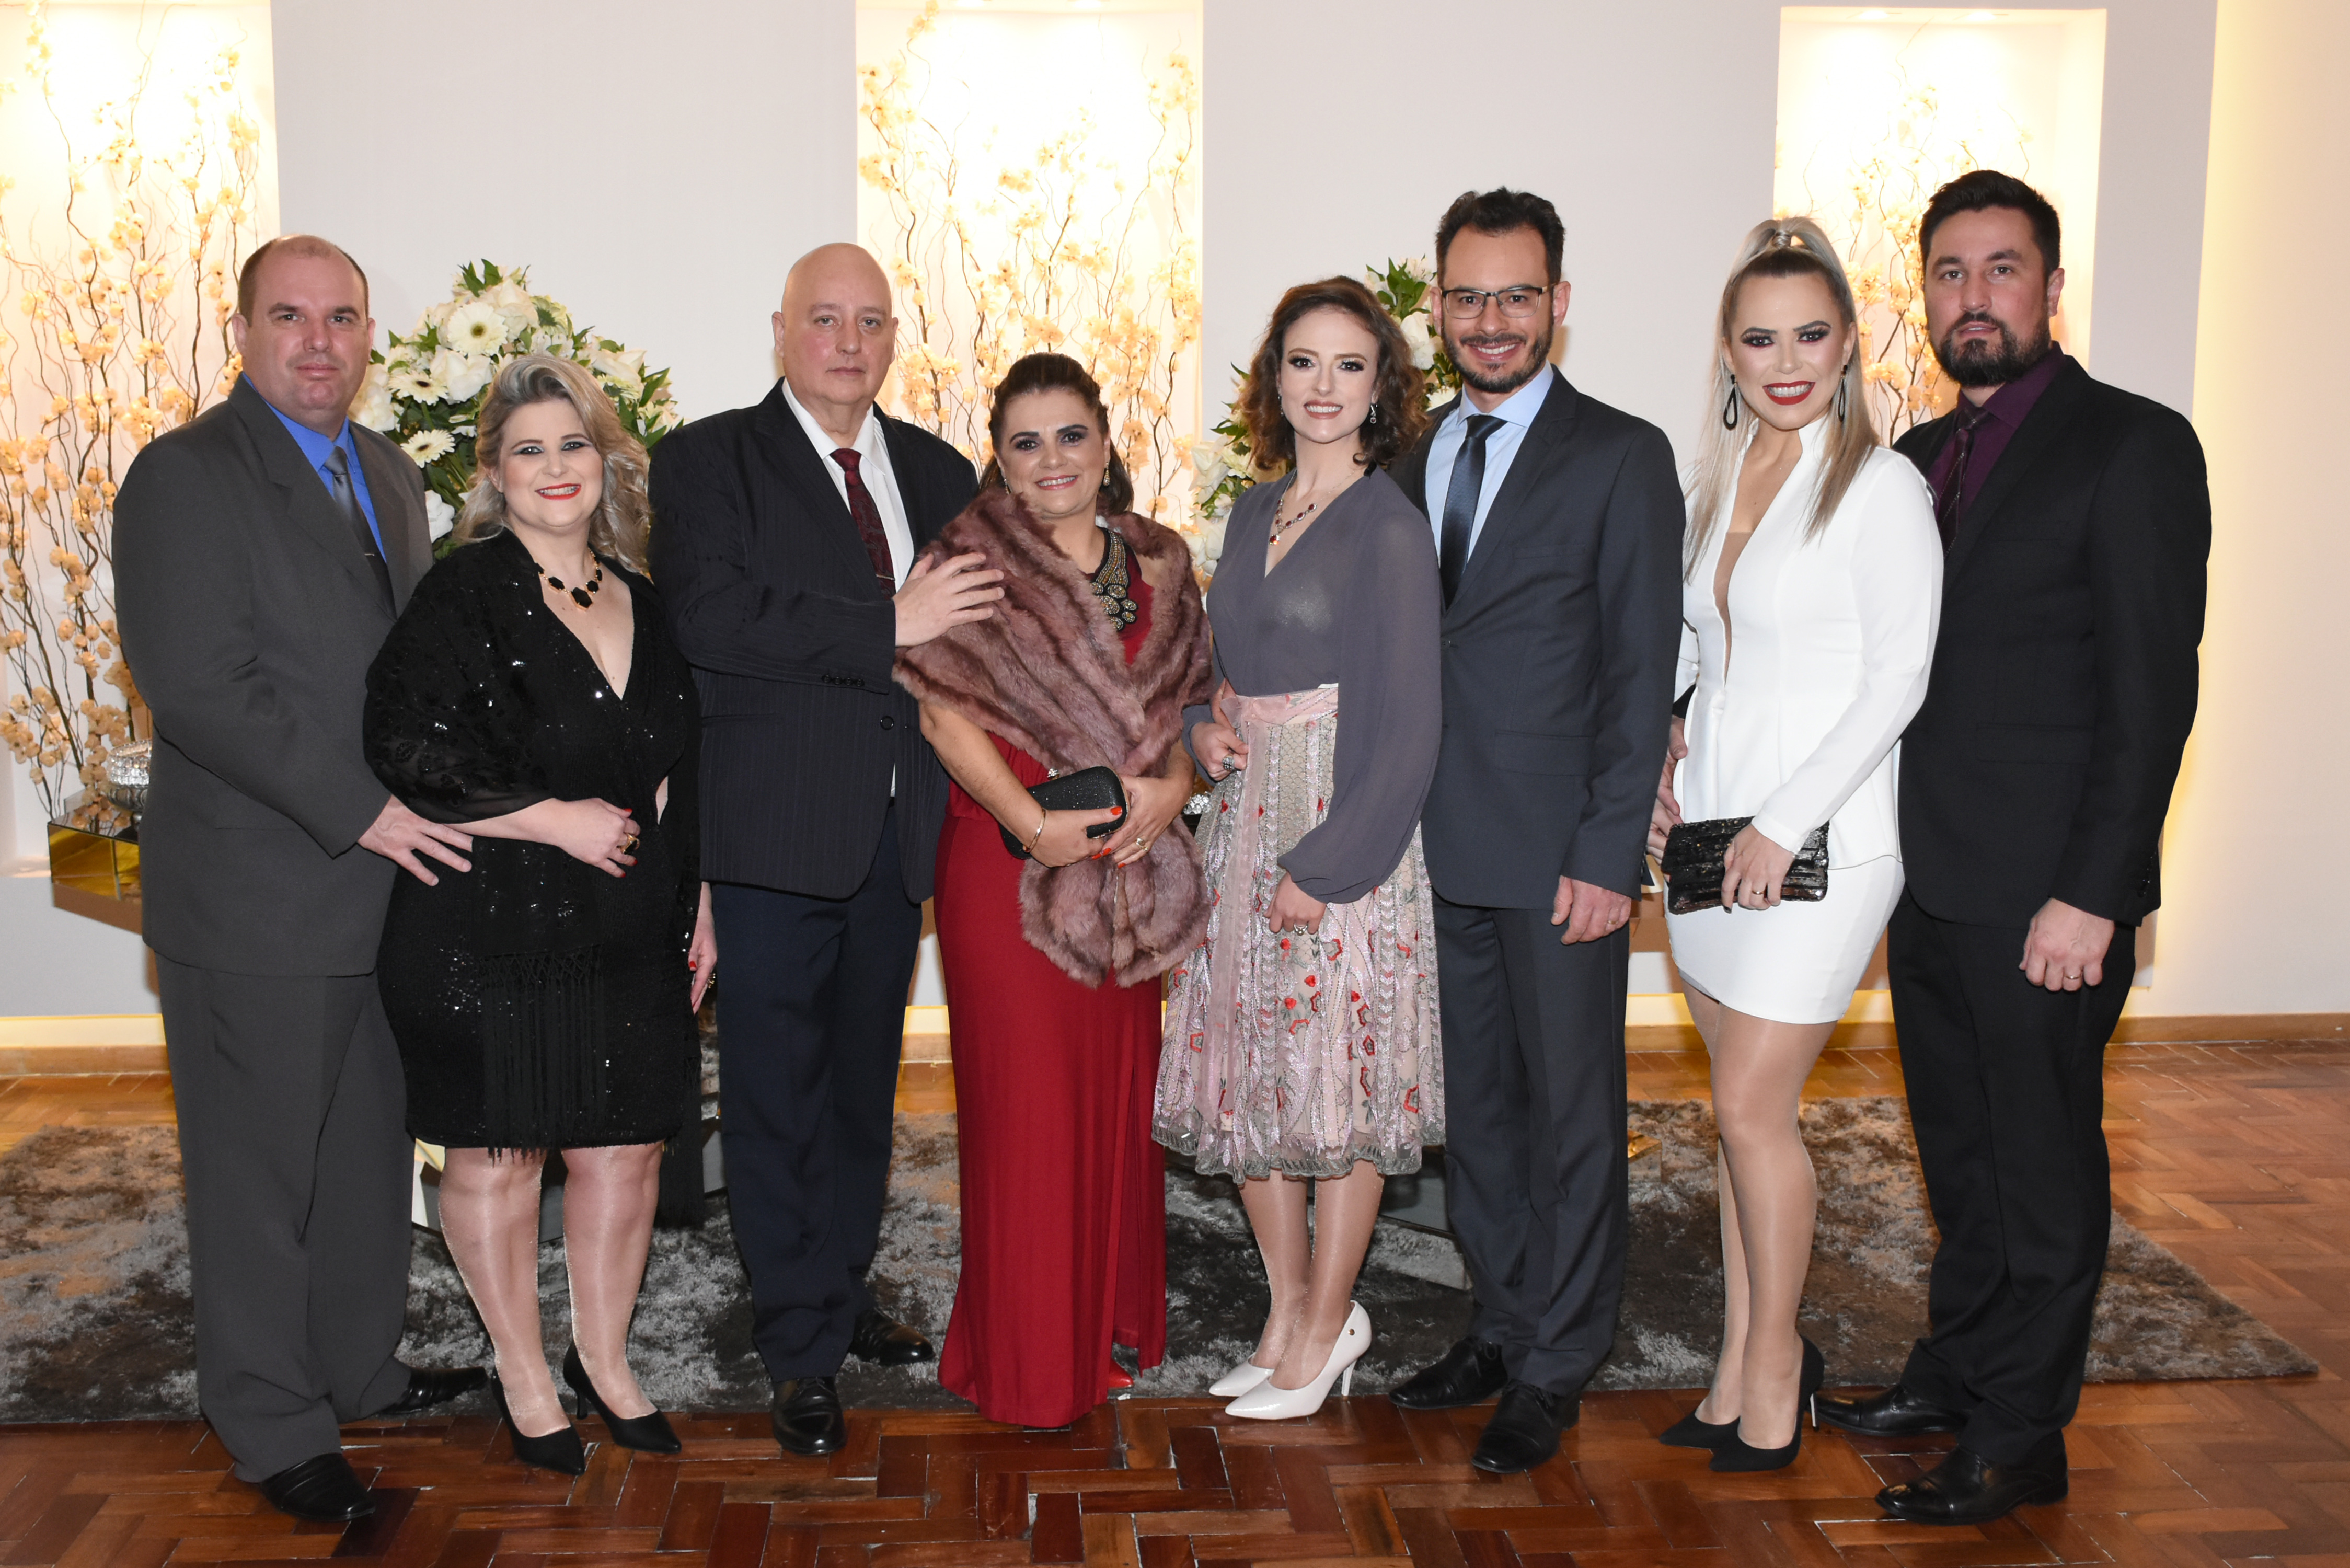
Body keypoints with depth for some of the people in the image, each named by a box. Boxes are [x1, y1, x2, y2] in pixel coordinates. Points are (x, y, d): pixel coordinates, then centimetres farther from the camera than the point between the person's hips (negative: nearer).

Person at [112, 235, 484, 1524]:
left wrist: (432, 801, 8)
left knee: (370, 1152, 17)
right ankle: (274, 1428, 20)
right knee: (260, 1167, 5)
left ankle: (360, 1368, 34)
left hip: (388, 877, 7)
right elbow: (197, 688, -19)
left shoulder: (391, 476, 14)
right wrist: (358, 810, -19)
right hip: (256, 897, -7)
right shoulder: (185, 476, -10)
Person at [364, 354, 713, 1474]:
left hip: (630, 939, 5)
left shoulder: (644, 603, 10)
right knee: (496, 1158, 7)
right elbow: (406, 759, -15)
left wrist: (699, 908, 14)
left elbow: (685, 777, 16)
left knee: (626, 1147, 10)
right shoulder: (462, 597, -8)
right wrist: (556, 818, -16)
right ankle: (524, 1376, 26)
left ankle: (605, 1360, 30)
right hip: (491, 935, -5)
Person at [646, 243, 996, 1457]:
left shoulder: (938, 472, 13)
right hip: (774, 831, -5)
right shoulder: (708, 460, -3)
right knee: (777, 1093, 3)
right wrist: (888, 626, -19)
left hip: (896, 832, 5)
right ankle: (804, 1349, 15)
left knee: (864, 1080, 17)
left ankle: (842, 1289, 34)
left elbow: (975, 622, 16)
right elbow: (708, 619, -19)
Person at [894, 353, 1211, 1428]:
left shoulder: (1159, 561, 9)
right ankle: (1028, 1355, 16)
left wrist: (1173, 785, -7)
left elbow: (1183, 699, 12)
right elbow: (944, 716, -9)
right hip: (1011, 866, -4)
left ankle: (1117, 1313, 30)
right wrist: (1035, 822, -17)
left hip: (1134, 869, 5)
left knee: (1122, 1087, 12)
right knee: (1027, 1100, 1)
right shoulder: (975, 559, -5)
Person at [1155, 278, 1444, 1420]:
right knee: (1246, 1070, 11)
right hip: (1242, 823, 7)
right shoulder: (1254, 513, 11)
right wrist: (1202, 725, 0)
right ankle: (1291, 1306, 28)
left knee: (1340, 1081, 3)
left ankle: (1326, 1331, 19)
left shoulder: (1390, 528, -9)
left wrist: (1324, 867, -16)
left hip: (1346, 837, -7)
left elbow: (1409, 727, -13)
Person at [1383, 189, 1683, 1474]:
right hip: (1438, 850, 5)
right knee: (1475, 1105, 15)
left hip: (1557, 856, -5)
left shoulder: (1622, 457, -4)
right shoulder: (1410, 460, 12)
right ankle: (1500, 1327, 31)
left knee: (1570, 1112, 6)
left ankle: (1555, 1365, 21)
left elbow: (1642, 672, -8)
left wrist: (1607, 856, -13)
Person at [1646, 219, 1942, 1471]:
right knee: (1744, 1107, 11)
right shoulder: (1714, 482, 11)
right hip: (1711, 830, 7)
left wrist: (1784, 824, -16)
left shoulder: (1880, 487, -9)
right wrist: (1665, 768, 5)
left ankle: (1774, 1362, 17)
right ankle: (1743, 1365, 22)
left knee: (1751, 1108, -3)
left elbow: (1895, 683, -13)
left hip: (1820, 839, -6)